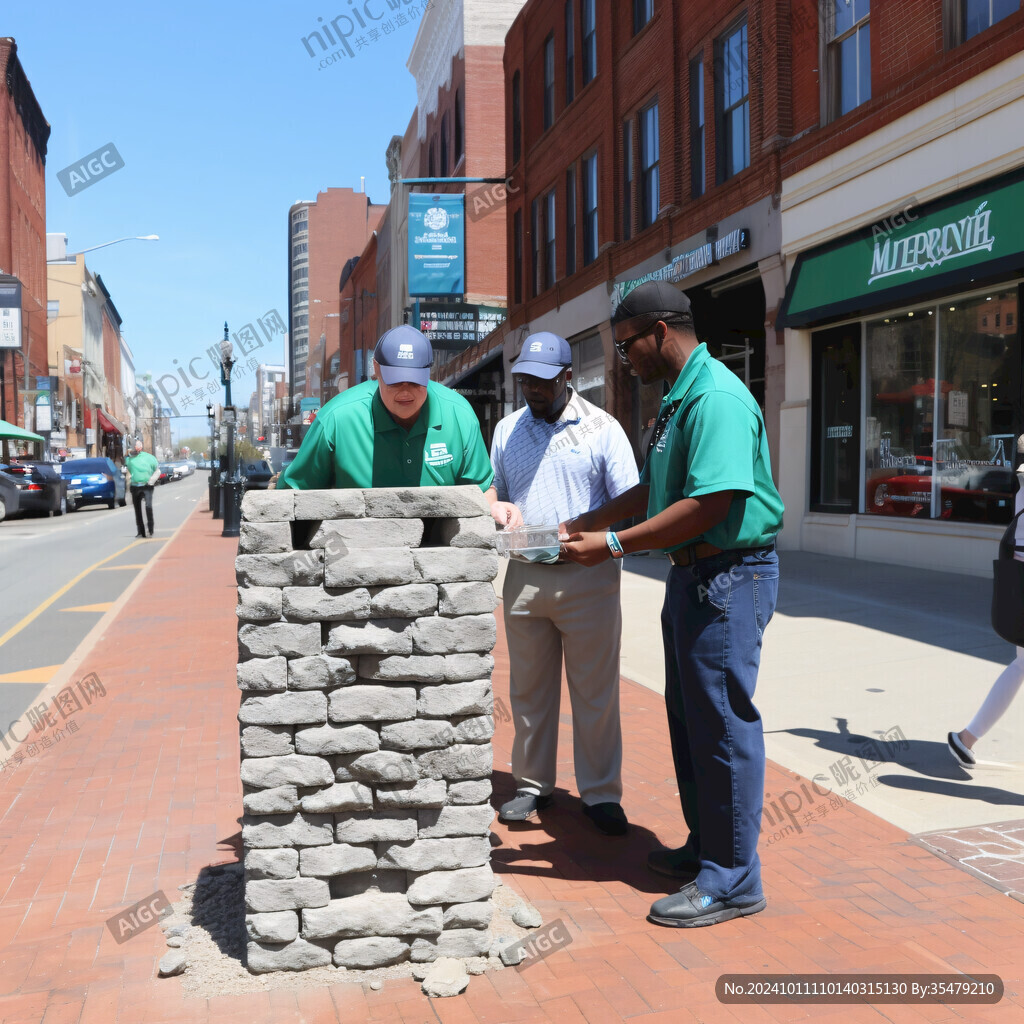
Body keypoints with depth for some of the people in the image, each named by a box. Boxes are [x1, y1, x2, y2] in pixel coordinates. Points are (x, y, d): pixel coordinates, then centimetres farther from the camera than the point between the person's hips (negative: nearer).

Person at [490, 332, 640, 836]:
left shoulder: (602, 428, -1)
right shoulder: (507, 429, 11)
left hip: (588, 576, -3)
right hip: (524, 575, 4)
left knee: (595, 691, 2)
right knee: (529, 689, 11)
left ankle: (601, 793, 14)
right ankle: (532, 785, 25)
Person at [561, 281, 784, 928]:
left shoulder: (716, 398, -19)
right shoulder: (679, 398, 15)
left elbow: (708, 505, -27)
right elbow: (655, 489, 23)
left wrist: (613, 546, -22)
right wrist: (591, 522, 13)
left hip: (727, 576, -11)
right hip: (692, 574, 11)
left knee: (722, 722, -3)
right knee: (691, 719, 18)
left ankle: (732, 880, 10)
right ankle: (705, 848, 32)